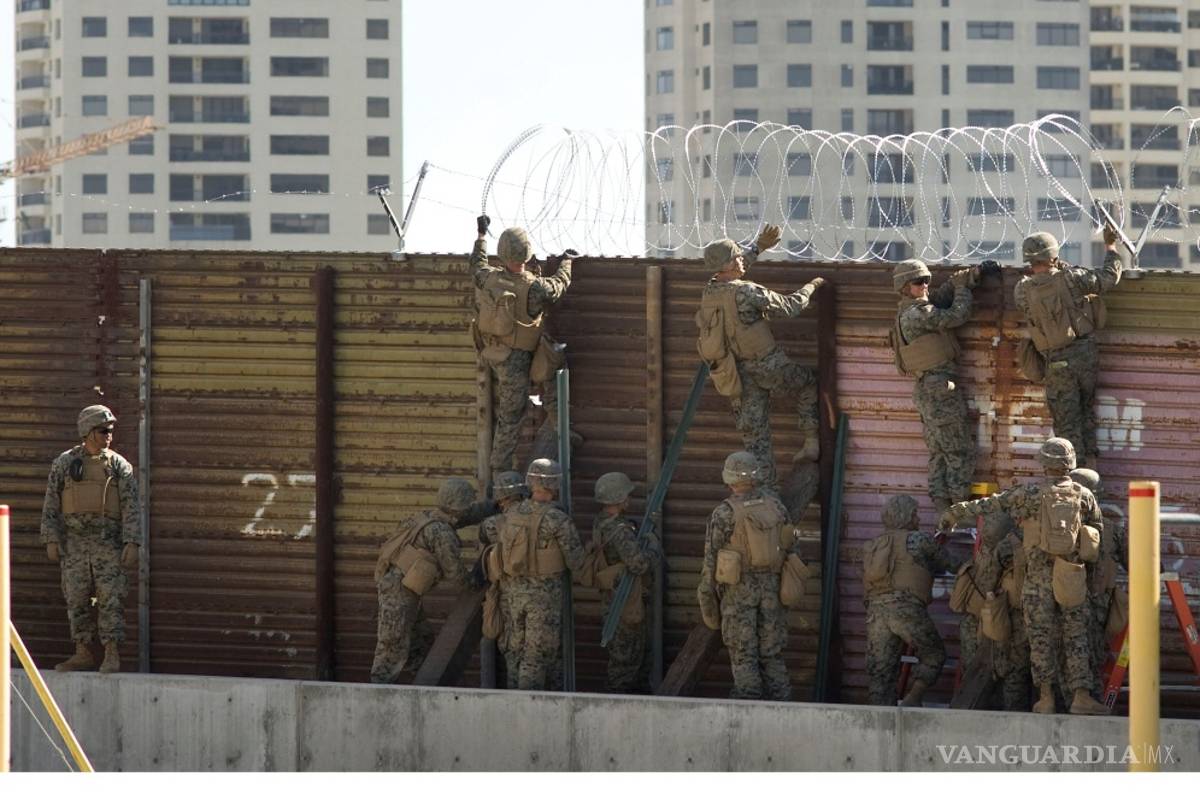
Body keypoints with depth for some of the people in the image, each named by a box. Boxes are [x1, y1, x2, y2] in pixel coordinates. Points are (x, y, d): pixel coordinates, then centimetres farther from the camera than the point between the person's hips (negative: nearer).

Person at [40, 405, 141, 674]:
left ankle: (112, 654, -6)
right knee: (76, 600, 4)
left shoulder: (118, 465, 4)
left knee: (110, 599, -7)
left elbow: (131, 507, 0)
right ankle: (83, 654, 11)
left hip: (108, 543, -2)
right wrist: (51, 540, 0)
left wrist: (132, 543, -9)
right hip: (74, 543, 2)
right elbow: (51, 504, 8)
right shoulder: (64, 464, 7)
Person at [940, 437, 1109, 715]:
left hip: (1039, 577, -1)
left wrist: (958, 512, 4)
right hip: (1072, 576, 1)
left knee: (1042, 637, 5)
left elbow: (992, 504, -5)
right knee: (1075, 638, 5)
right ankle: (1081, 695, -3)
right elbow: (1098, 528, 12)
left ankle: (1046, 697, 5)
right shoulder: (1083, 495, 1)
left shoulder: (1032, 493, -7)